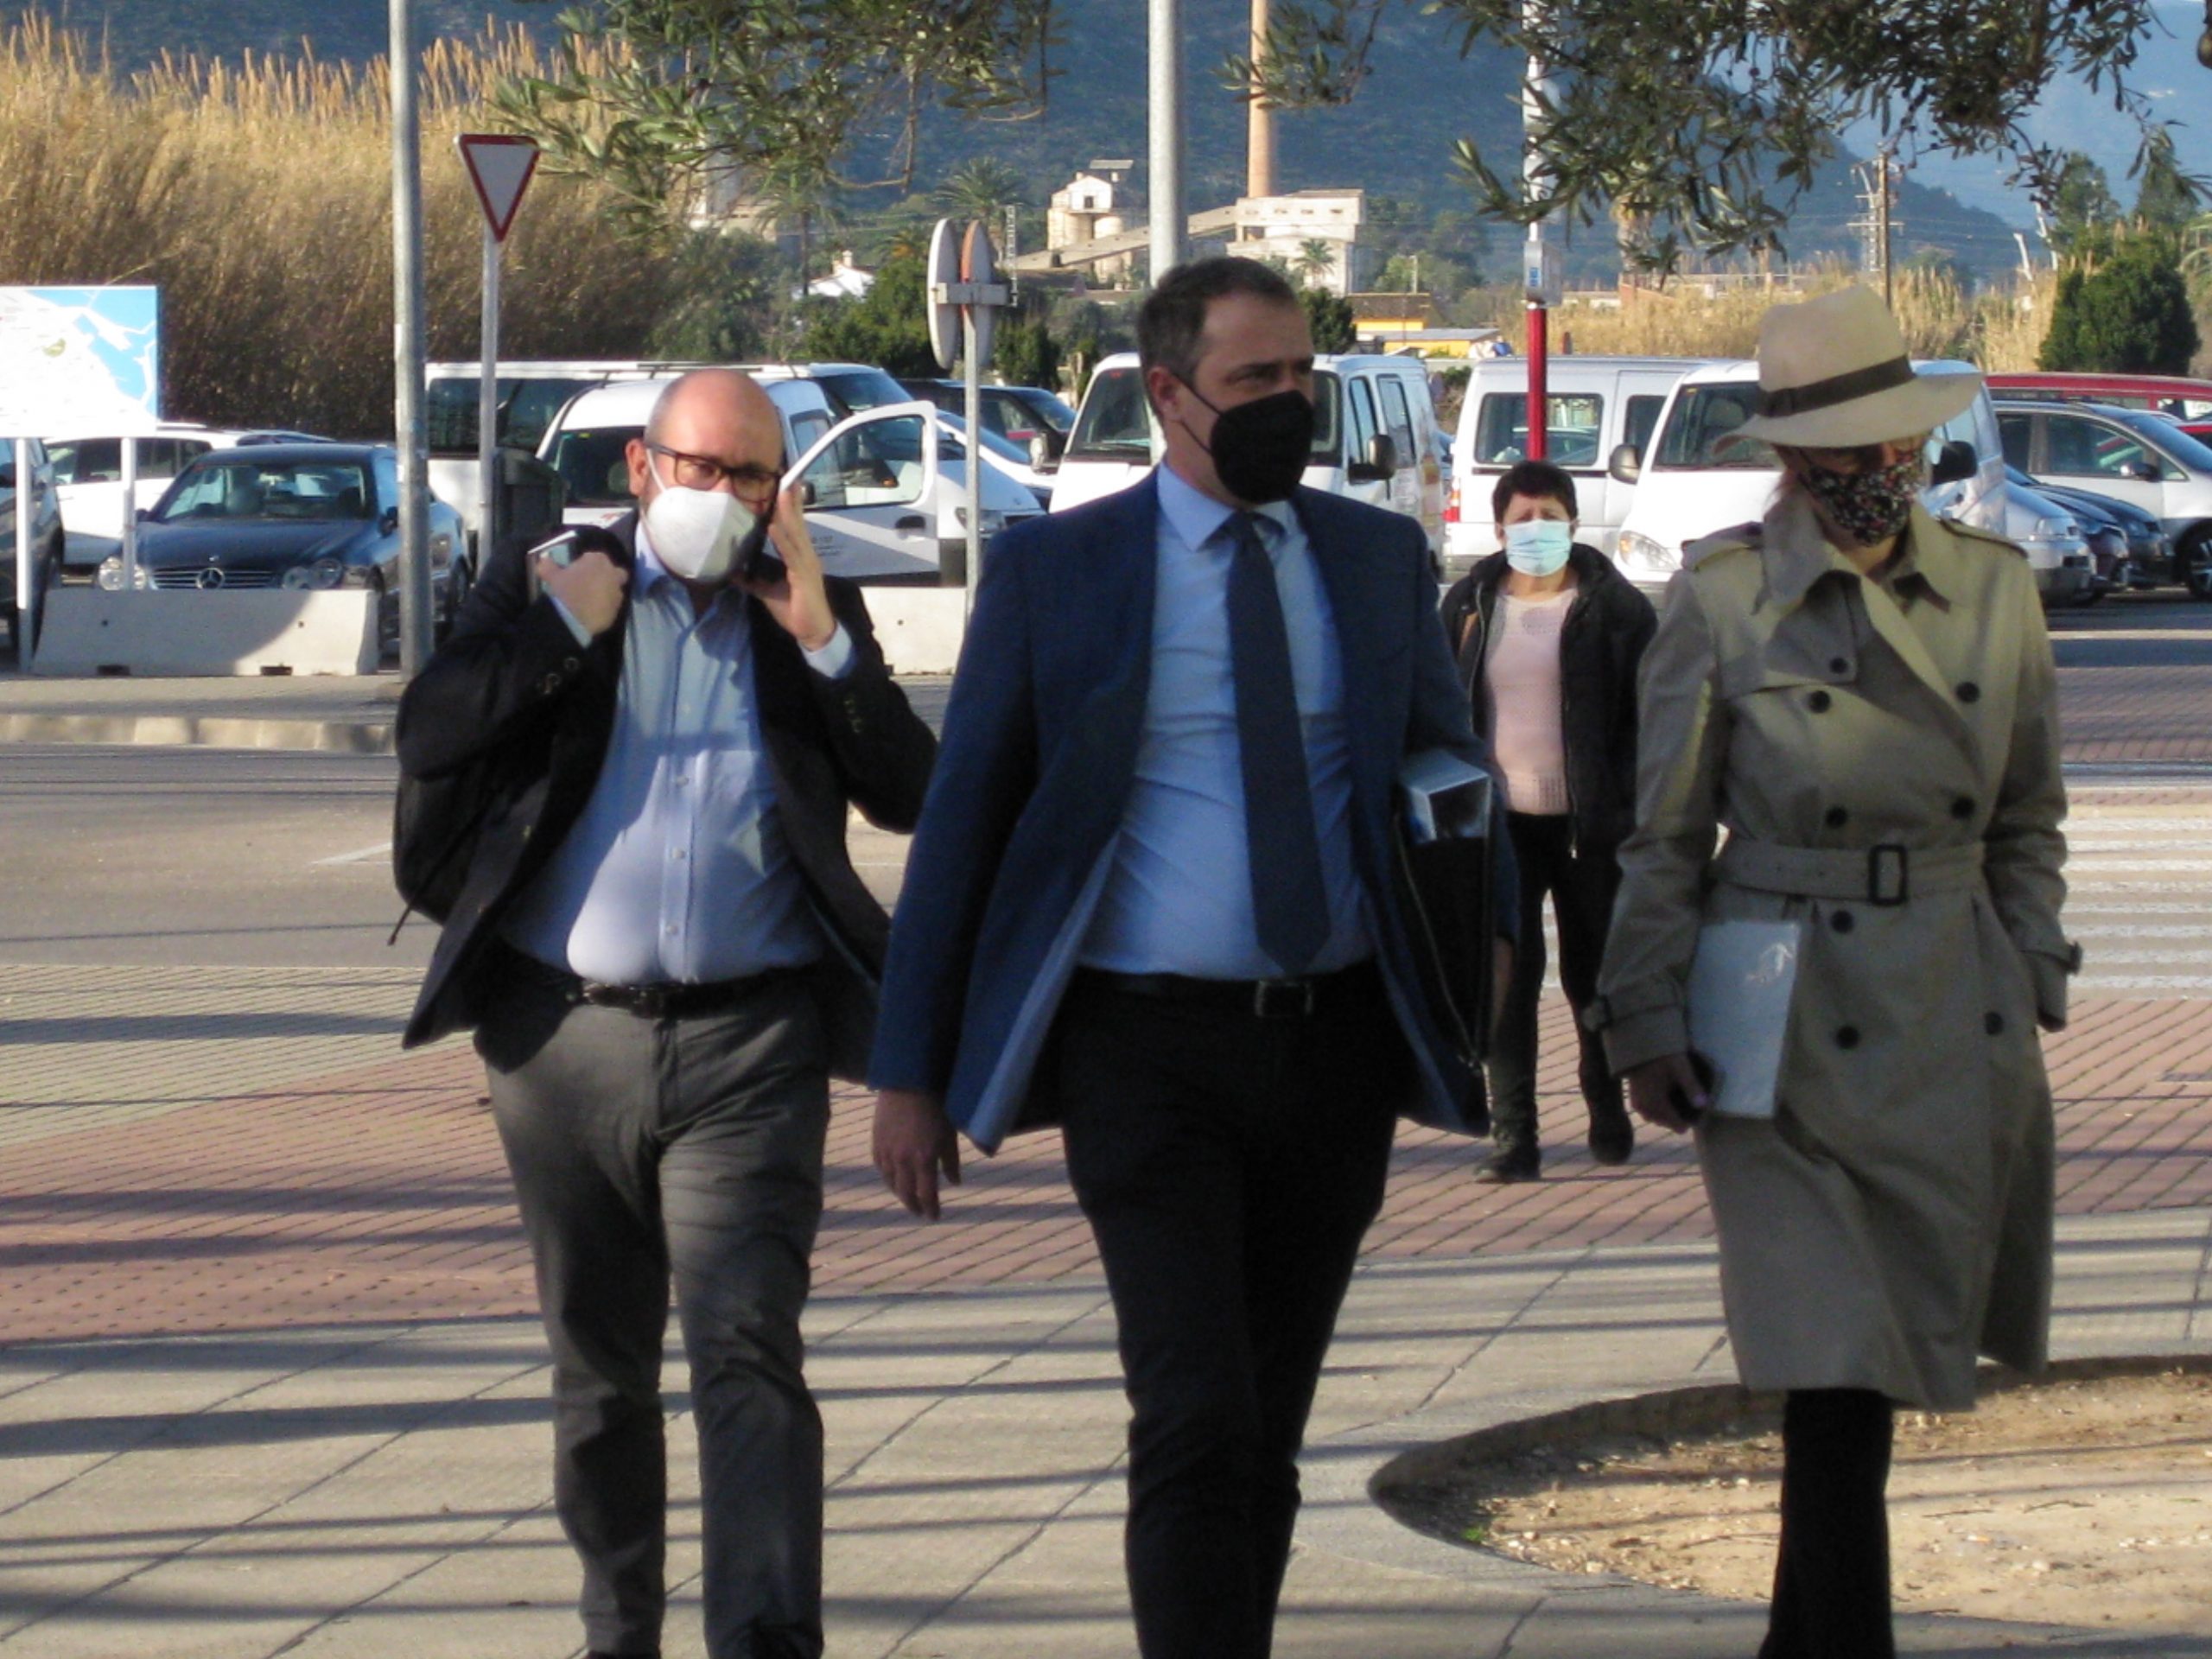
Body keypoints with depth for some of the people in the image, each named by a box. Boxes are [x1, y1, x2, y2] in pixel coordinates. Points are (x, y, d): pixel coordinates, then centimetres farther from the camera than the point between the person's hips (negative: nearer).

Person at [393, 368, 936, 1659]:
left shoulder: (809, 616, 10)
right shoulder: (543, 587, 9)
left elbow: (911, 793, 1)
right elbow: (428, 738, -4)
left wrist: (825, 642, -8)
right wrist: (564, 629, -9)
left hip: (749, 1047, -2)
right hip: (566, 1039, 2)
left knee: (749, 1353, -15)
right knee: (601, 1375, 13)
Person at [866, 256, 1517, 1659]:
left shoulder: (1380, 559, 9)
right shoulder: (1054, 570, 0)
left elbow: (1450, 762, 18)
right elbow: (964, 818, 2)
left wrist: (1487, 925, -4)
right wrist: (911, 1070, 0)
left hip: (1336, 1044, 4)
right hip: (1147, 1051, -4)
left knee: (1267, 1430, 12)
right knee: (1198, 1423, -15)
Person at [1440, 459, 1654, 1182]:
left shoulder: (1613, 607, 0)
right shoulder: (1469, 605, 8)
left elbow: (1646, 716, 0)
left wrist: (1632, 814, -7)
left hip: (1590, 823, -2)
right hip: (1502, 822, 2)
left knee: (1595, 974, 9)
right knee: (1507, 979, -4)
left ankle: (1608, 1115, 27)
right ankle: (1512, 1135, -4)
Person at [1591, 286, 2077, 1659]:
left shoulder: (1995, 591, 5)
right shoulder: (1725, 598, -5)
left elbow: (2029, 824, 14)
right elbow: (1664, 837, 0)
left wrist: (2031, 994, 10)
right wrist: (1648, 1024, -3)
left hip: (1957, 1031, 4)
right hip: (1790, 1024, -4)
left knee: (1880, 1357, 11)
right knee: (1836, 1375, -10)